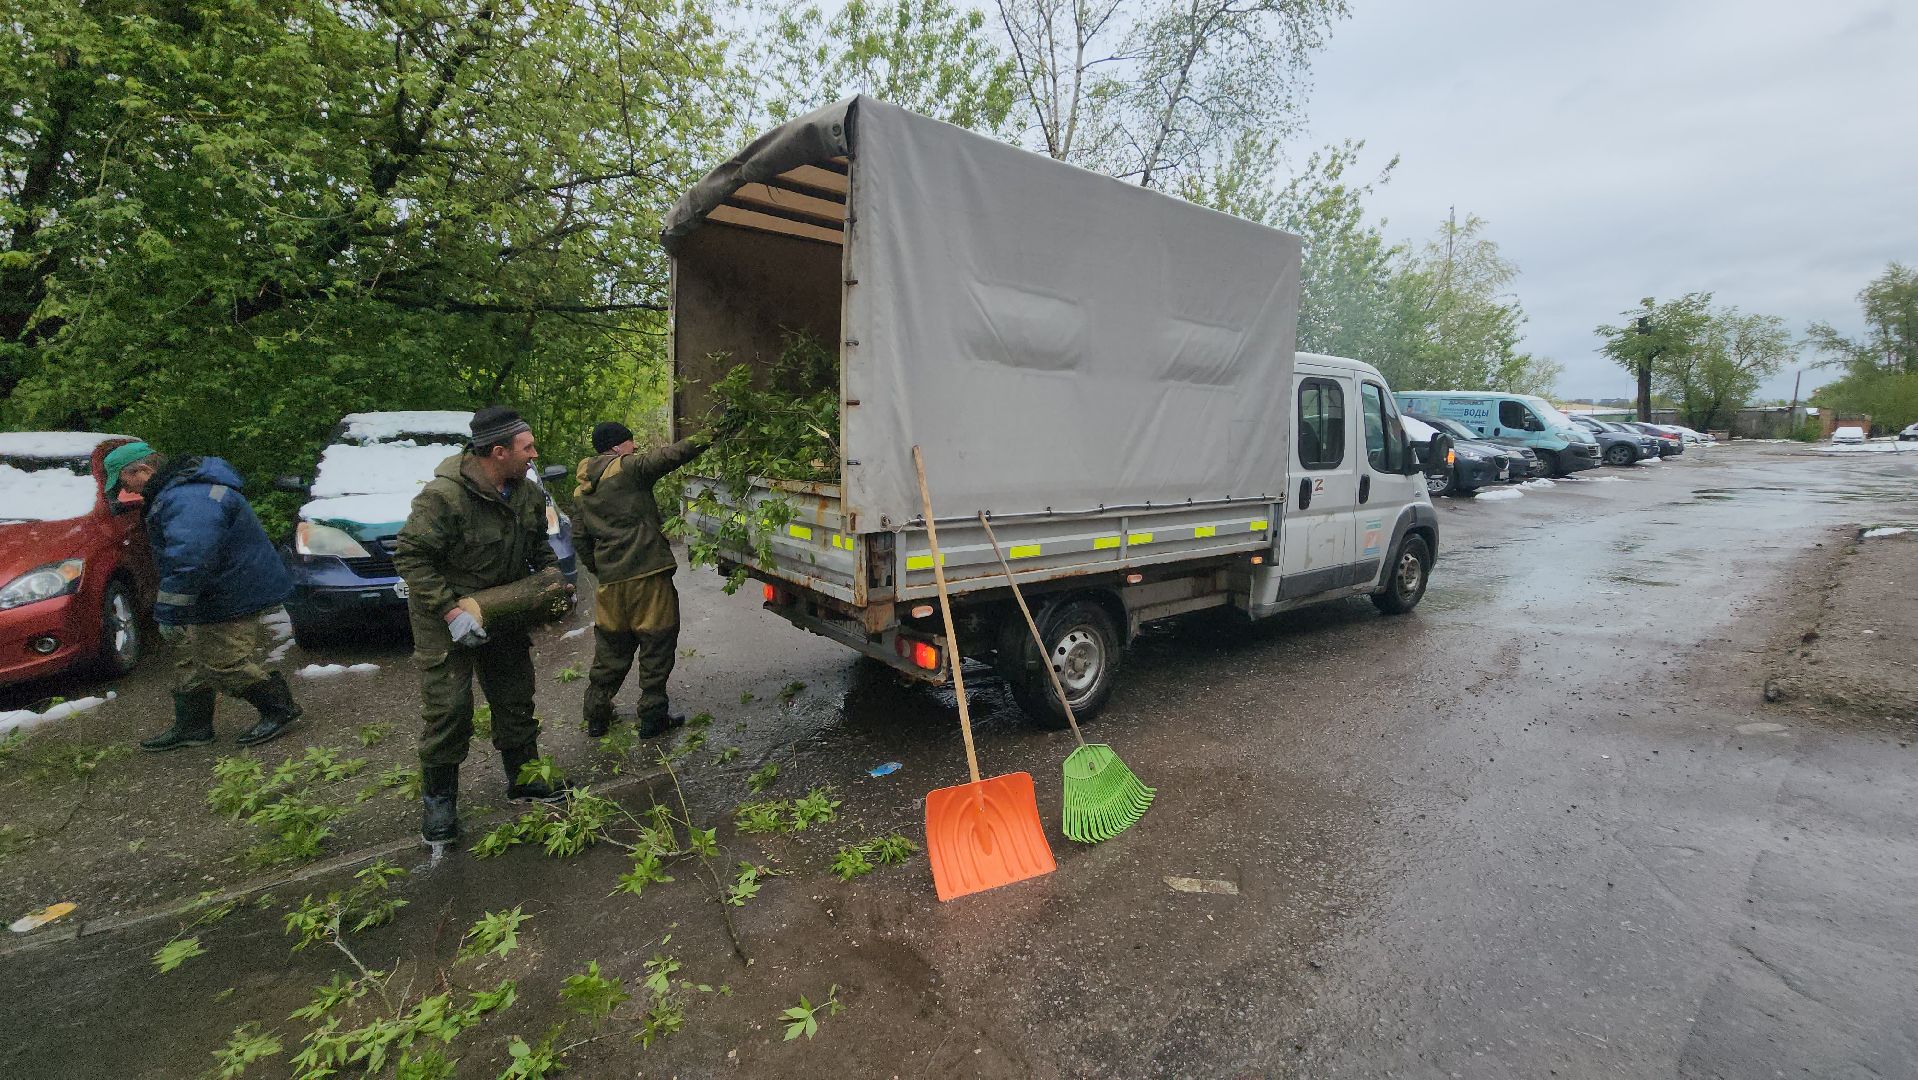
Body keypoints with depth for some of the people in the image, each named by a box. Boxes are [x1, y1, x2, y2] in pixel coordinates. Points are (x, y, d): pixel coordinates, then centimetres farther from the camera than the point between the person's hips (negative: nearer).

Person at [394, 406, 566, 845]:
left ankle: (522, 777, 32)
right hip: (446, 617, -6)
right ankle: (438, 797, 20)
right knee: (448, 709, -2)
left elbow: (538, 545, 12)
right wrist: (451, 611, -27)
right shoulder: (444, 495, -25)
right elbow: (411, 557, -22)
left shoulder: (529, 493, -3)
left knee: (515, 698, 14)